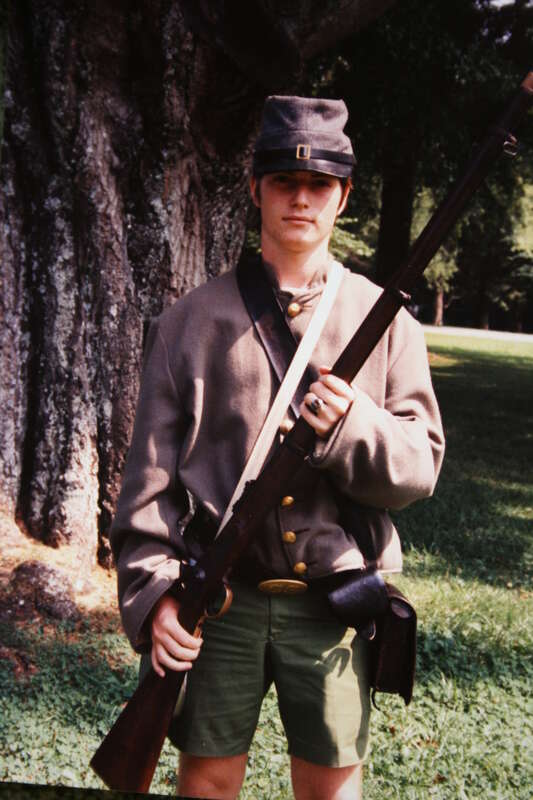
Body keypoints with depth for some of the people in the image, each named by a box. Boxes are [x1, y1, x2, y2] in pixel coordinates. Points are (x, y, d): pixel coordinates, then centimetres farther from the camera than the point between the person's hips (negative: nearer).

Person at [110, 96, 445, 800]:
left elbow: (421, 465, 0)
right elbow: (152, 467, 0)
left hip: (335, 601, 1)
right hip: (217, 597, 0)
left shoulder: (384, 319, 5)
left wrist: (351, 426, -20)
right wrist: (152, 589, -9)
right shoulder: (192, 320, 3)